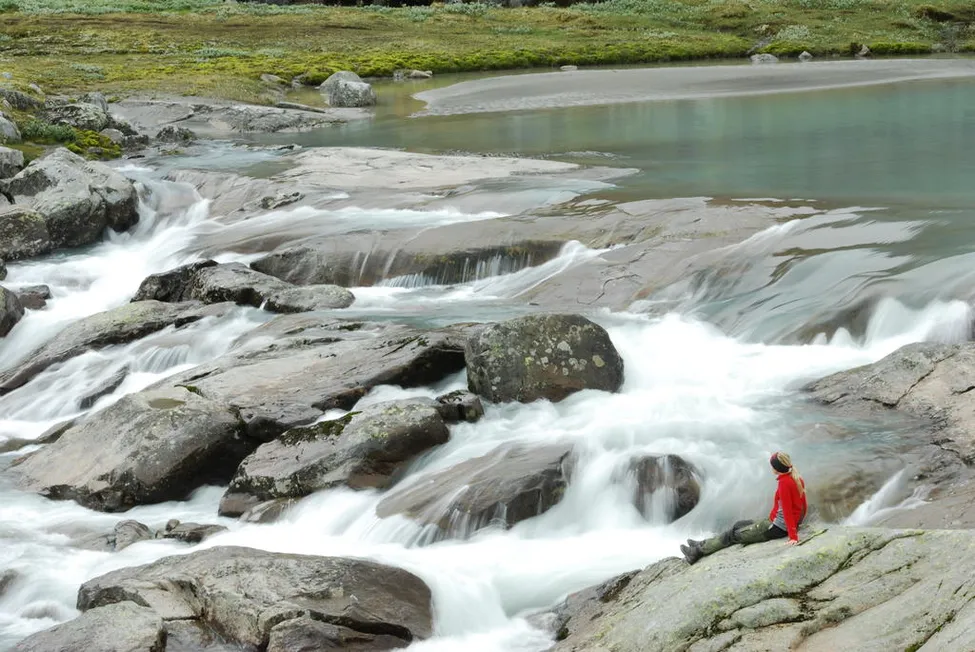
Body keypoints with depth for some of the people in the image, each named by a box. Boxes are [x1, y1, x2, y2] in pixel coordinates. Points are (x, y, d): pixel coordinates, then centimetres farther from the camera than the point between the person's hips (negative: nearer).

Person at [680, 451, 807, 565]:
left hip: (778, 527, -9)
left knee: (734, 534, 1)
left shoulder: (784, 483, -23)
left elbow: (787, 510, -25)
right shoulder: (796, 478, 5)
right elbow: (802, 505, 12)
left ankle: (698, 551, 9)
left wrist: (793, 536, -26)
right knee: (739, 525, 18)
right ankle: (703, 545, 24)